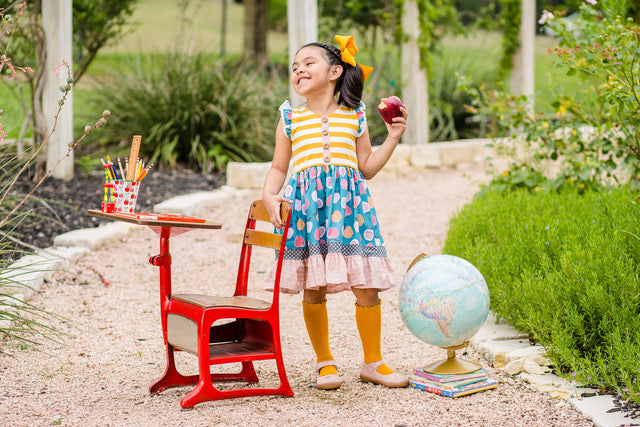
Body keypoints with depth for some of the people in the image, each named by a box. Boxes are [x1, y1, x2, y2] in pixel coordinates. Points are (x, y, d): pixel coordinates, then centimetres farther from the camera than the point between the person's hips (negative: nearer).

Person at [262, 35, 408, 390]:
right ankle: (324, 362, 16)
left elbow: (367, 168, 17)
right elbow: (278, 167, 16)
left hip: (349, 202, 0)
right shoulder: (291, 118, 13)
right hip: (306, 204, 0)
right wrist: (269, 196, -2)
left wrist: (392, 139, 8)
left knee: (366, 287, -3)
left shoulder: (354, 116, 13)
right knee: (313, 290, 0)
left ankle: (373, 362, 13)